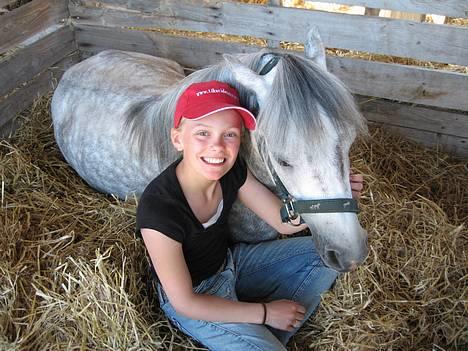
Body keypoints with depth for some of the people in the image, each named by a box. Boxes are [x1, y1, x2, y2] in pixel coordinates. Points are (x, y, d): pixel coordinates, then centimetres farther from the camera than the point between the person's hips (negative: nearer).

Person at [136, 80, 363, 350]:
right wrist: (264, 312, -19)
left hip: (231, 262, 7)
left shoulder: (233, 170, -17)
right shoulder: (158, 208, -34)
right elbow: (185, 303, -24)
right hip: (192, 301, -6)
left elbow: (284, 221, -7)